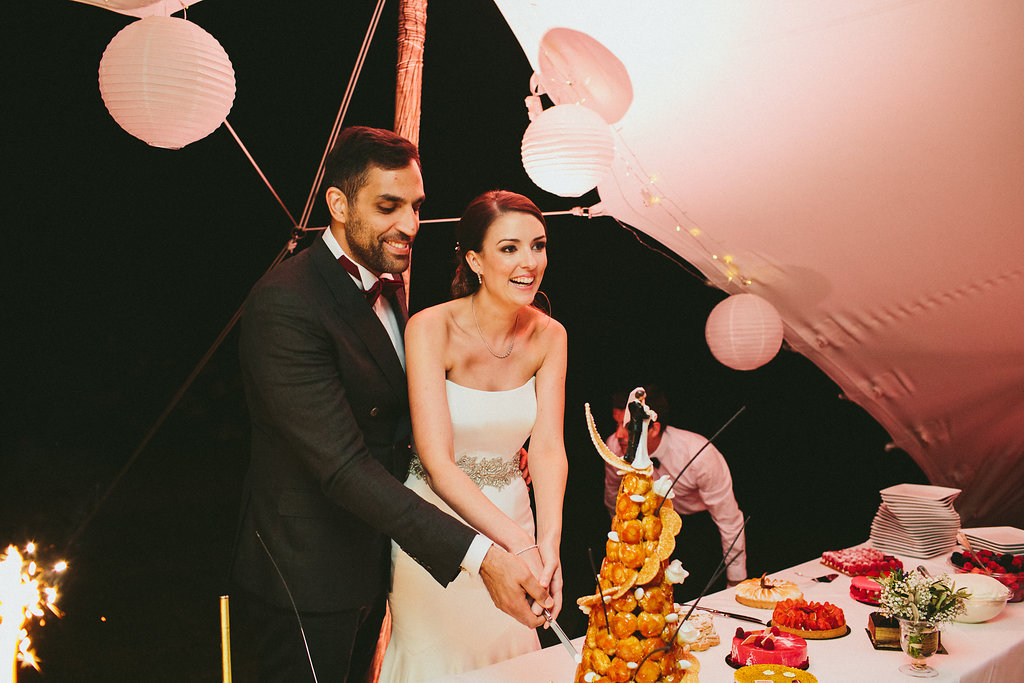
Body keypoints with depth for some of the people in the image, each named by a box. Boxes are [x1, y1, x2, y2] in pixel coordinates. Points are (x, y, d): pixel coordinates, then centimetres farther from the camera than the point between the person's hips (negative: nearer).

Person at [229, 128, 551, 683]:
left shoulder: (387, 292, 4)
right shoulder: (285, 304, -26)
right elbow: (341, 465, -32)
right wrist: (478, 554, -36)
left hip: (370, 564, 9)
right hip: (307, 579, -8)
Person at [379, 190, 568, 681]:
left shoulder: (549, 336, -7)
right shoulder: (430, 328, -21)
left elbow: (548, 446, -14)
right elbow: (436, 459, -26)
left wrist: (548, 541, -32)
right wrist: (520, 544, -37)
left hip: (511, 518, 4)